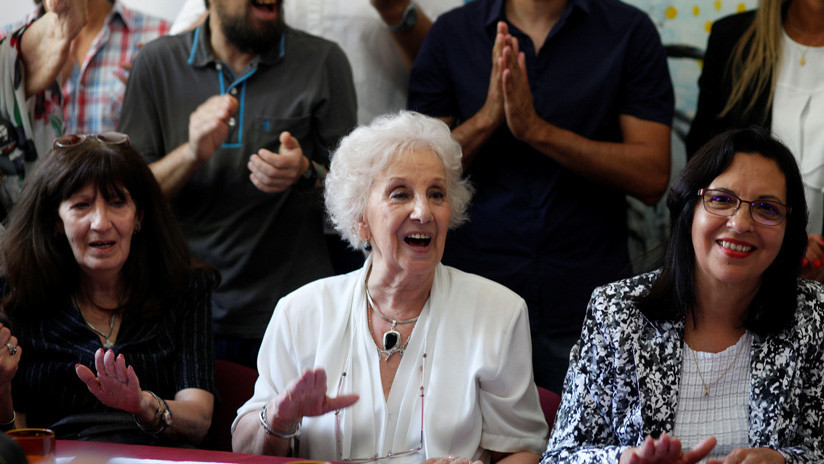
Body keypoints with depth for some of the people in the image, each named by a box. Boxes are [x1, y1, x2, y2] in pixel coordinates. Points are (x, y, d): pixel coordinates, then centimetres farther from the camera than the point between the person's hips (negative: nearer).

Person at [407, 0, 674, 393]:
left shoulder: (630, 32, 0)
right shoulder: (450, 33, 6)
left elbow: (652, 178, -8)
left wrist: (536, 129, -15)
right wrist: (487, 117, -15)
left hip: (586, 302, -1)